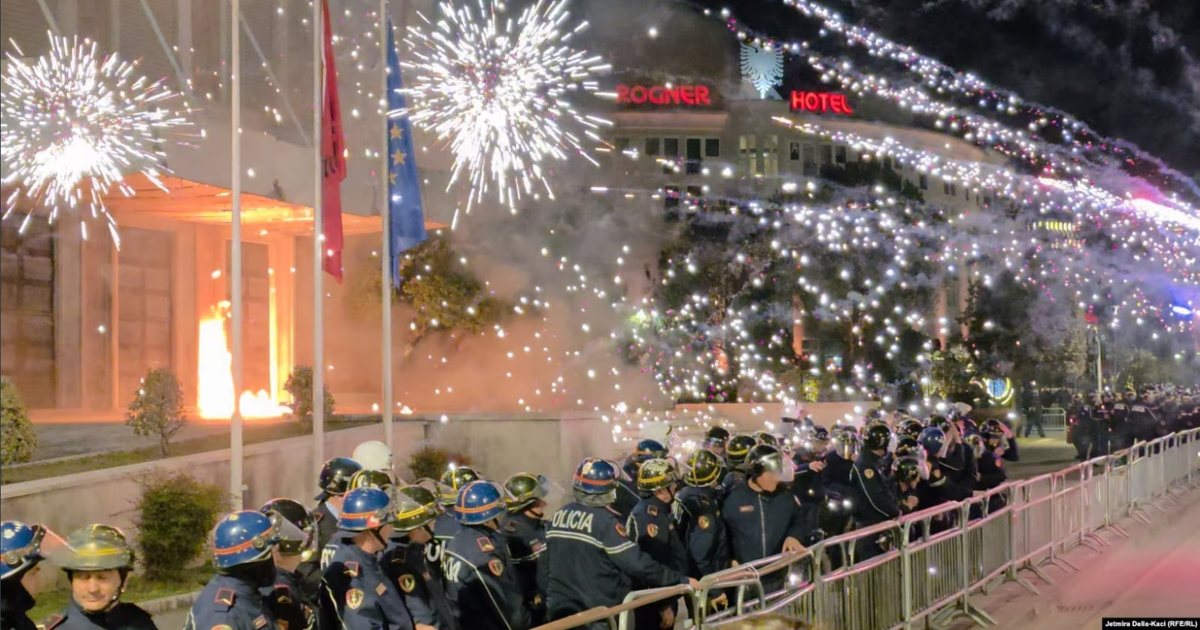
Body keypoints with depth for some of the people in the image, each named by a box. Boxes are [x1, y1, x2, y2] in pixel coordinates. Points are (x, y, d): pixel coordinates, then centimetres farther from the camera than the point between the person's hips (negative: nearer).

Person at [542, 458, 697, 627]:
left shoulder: (559, 516, 6)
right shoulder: (605, 522, -15)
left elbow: (544, 564, 12)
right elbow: (638, 564, -19)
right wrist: (683, 581, -12)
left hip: (560, 608, 6)